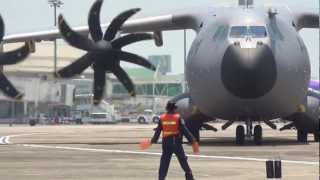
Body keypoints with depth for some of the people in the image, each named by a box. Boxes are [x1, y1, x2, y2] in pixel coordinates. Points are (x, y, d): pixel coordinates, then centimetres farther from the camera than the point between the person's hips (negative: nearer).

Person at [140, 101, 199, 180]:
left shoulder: (162, 118, 2)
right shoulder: (178, 118, -7)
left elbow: (157, 132, 7)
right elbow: (185, 131, -9)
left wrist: (152, 141, 22)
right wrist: (193, 141, -5)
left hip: (166, 143, 3)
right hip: (176, 143, -3)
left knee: (164, 164, 8)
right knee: (183, 161, 5)